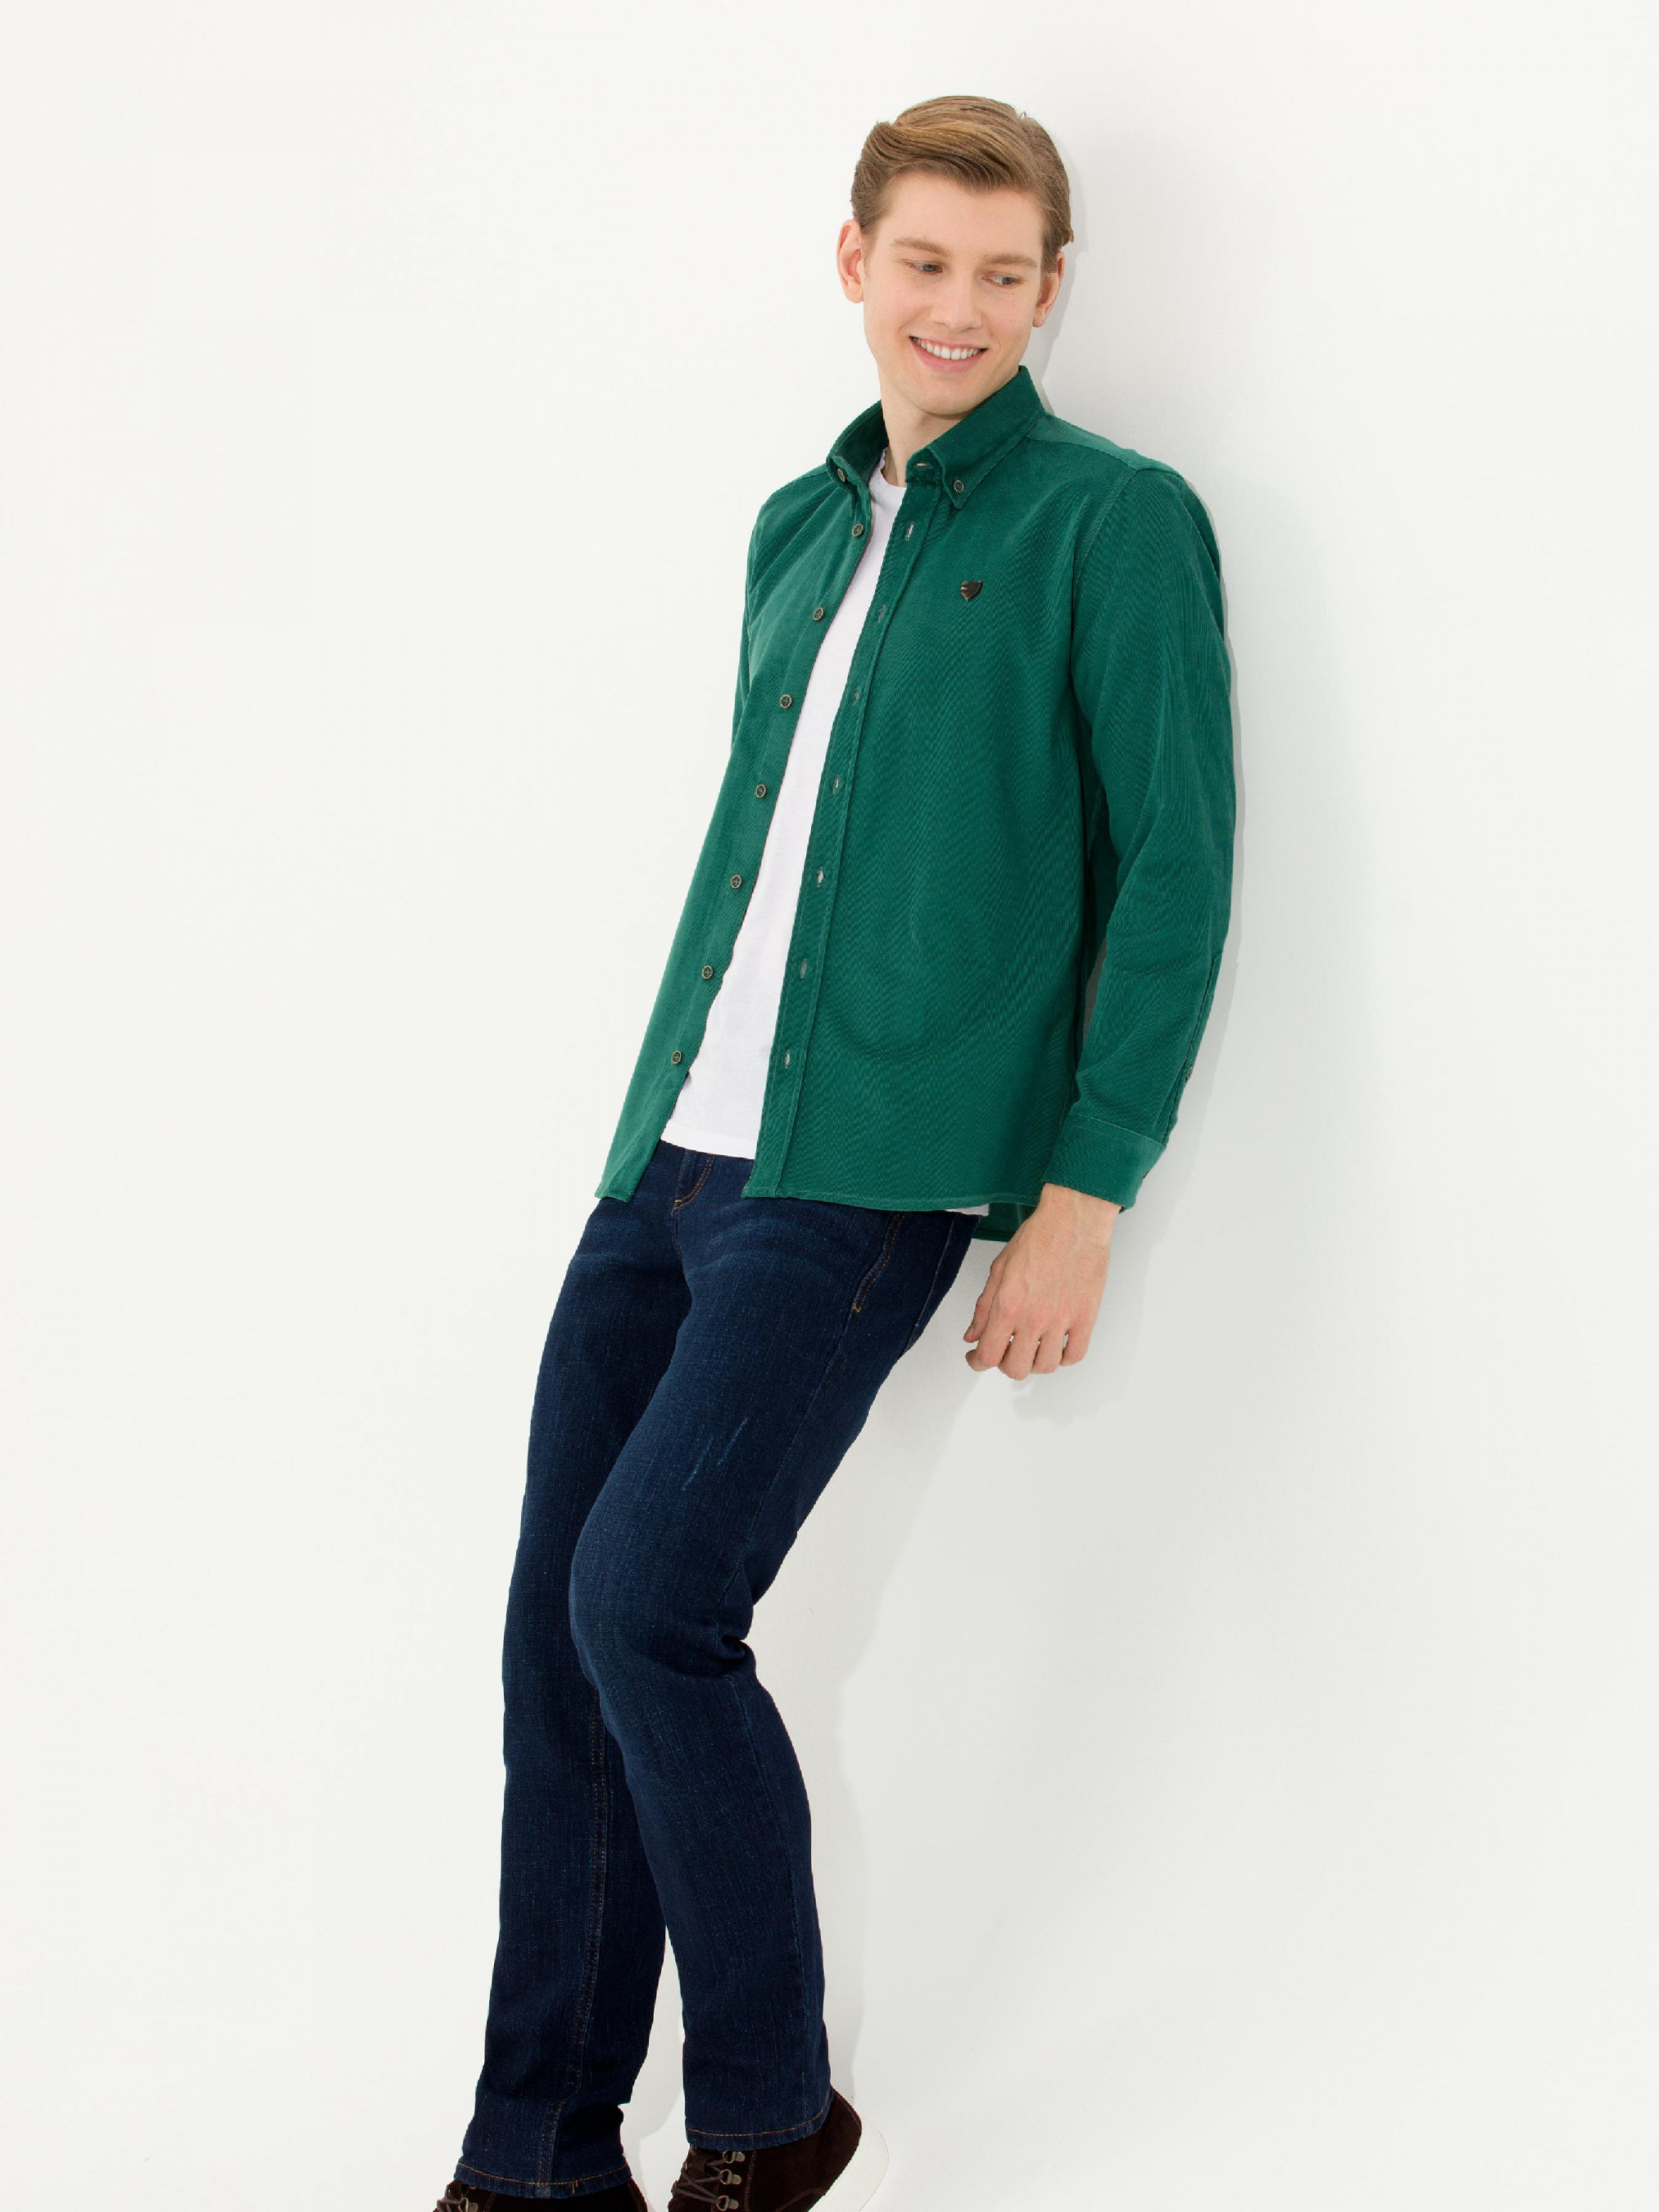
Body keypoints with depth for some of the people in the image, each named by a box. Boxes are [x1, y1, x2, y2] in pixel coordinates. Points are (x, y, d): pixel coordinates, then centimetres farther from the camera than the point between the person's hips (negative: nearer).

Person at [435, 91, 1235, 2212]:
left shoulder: (1116, 522, -1)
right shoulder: (799, 526, 18)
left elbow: (1175, 868, -5)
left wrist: (1087, 1192, -10)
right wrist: (665, 1120, 18)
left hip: (869, 1172, -7)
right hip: (670, 1156, 7)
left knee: (649, 1606, -13)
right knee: (557, 1632, 4)